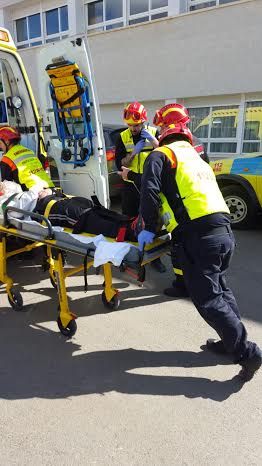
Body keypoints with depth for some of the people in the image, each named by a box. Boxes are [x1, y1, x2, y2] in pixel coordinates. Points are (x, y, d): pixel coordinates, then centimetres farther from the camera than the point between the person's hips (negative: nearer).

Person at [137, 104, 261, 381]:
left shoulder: (161, 155, 6)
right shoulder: (197, 159, 30)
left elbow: (150, 190, -10)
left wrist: (149, 228, -2)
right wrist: (173, 227, 28)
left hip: (199, 236, -8)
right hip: (224, 231, 8)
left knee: (208, 299, -1)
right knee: (219, 288, 21)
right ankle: (232, 341, 31)